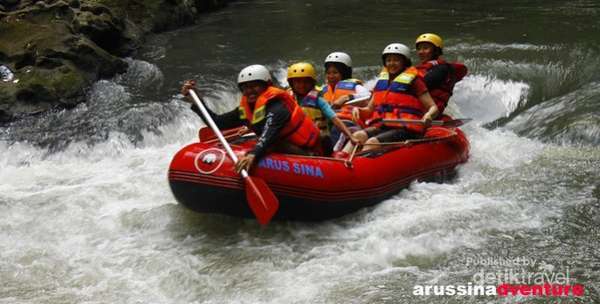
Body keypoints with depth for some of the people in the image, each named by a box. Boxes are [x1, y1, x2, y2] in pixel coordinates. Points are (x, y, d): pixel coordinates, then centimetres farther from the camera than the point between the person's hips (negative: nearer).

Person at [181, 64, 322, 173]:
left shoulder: (277, 107, -21)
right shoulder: (246, 110, 5)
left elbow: (269, 134, -40)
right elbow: (217, 122, 7)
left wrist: (253, 154, -56)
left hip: (307, 155, -9)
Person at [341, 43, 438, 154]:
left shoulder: (413, 80, 4)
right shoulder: (382, 81, 20)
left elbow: (433, 107, 2)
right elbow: (370, 109, 21)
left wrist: (428, 115, -21)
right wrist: (358, 110, -1)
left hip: (405, 130, -4)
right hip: (381, 127, 5)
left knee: (372, 142, -30)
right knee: (359, 135, -24)